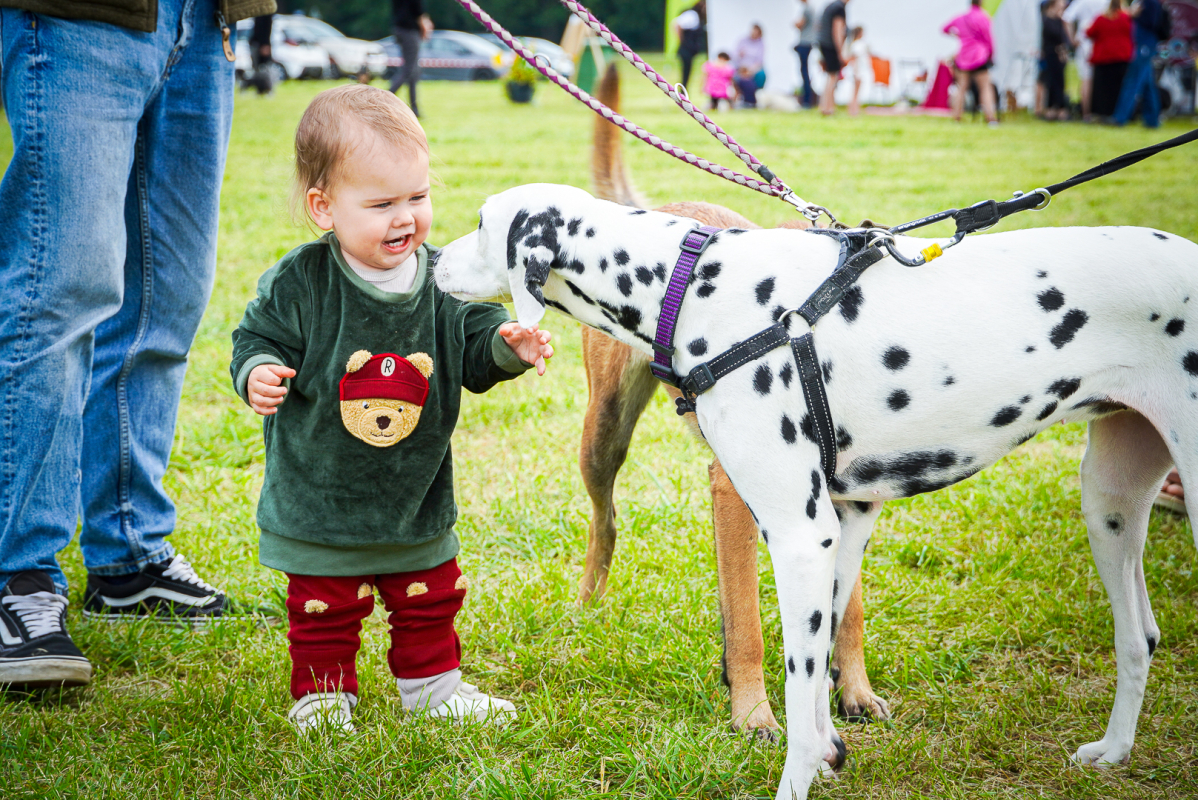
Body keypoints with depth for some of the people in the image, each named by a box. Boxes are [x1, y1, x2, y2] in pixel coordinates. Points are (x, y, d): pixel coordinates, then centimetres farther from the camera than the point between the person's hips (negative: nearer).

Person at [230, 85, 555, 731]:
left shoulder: (443, 278, -5)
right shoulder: (300, 283, -16)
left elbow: (474, 347, 4)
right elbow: (258, 340, -7)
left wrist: (507, 347, -17)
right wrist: (258, 374, -28)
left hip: (417, 496, 4)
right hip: (320, 499, -4)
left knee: (431, 598, 18)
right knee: (326, 607, 8)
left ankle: (432, 683, 38)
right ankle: (323, 693, 28)